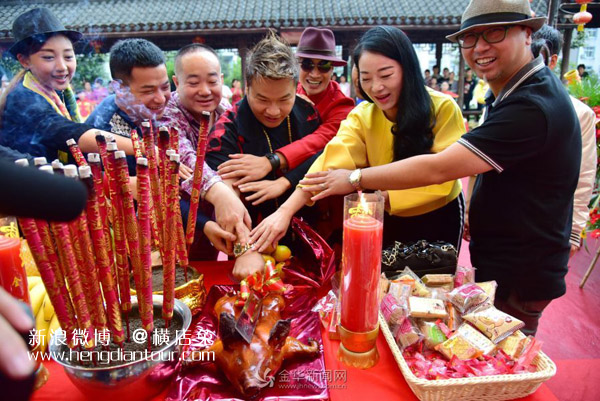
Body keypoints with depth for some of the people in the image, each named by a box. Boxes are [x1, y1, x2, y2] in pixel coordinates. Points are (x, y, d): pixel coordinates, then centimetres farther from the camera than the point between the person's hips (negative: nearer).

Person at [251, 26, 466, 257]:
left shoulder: (443, 109, -20)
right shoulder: (361, 117, -12)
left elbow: (440, 178, -24)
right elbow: (331, 162, -28)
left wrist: (380, 196, -37)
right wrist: (286, 211, -42)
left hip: (439, 218, -2)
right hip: (389, 220, 2)